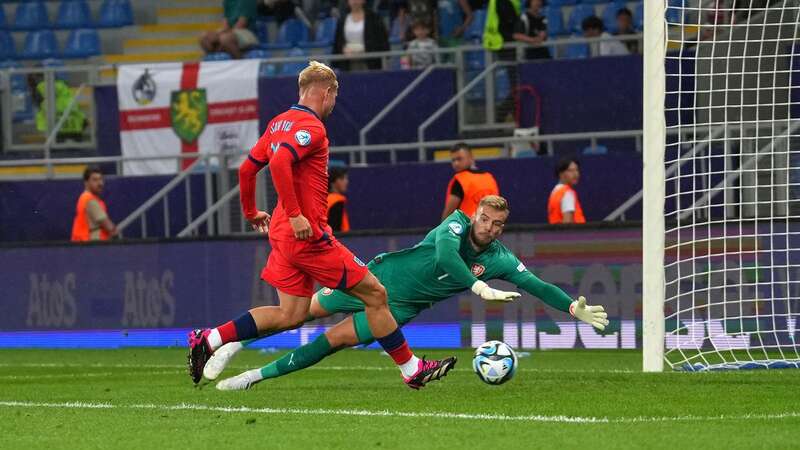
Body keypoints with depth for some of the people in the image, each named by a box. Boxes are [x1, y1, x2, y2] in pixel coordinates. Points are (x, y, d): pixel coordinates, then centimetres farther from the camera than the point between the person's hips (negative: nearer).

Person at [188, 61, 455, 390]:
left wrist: (251, 212, 30)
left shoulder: (279, 123, 14)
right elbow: (279, 162, -30)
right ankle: (412, 370, 5)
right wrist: (295, 215, -28)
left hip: (284, 235, 9)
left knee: (290, 316, 12)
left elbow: (247, 168, 18)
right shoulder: (311, 127, -14)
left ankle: (209, 340, 6)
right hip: (308, 234, -9)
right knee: (374, 294, -1)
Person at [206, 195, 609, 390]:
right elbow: (444, 254, -38)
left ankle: (256, 376, -1)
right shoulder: (457, 223, -20)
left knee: (335, 340, -10)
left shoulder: (500, 260, -9)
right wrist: (480, 288, -48)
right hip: (377, 277, -2)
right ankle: (235, 343, 17)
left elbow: (536, 286, -10)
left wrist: (575, 308, -23)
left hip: (402, 307, 2)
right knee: (304, 311, 0)